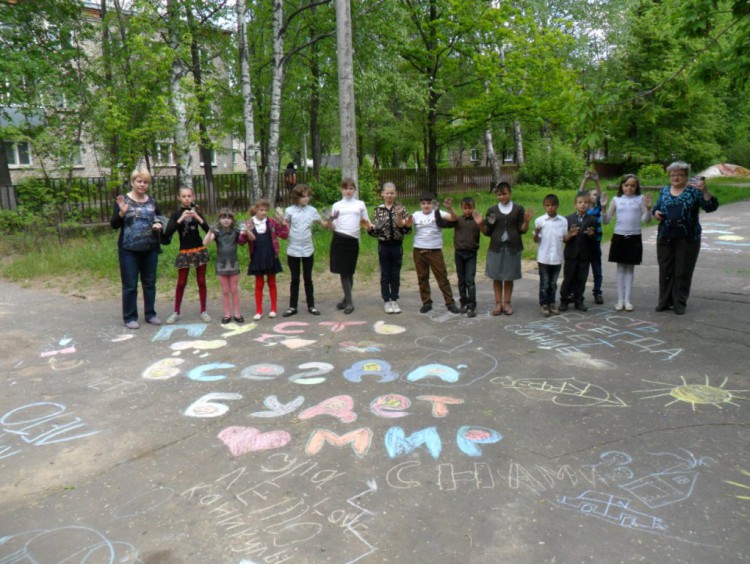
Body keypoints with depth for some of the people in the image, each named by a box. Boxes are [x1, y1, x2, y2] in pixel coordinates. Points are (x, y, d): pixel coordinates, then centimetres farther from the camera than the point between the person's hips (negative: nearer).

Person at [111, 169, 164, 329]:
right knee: (130, 285, 1)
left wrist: (159, 224, -3)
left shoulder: (152, 201, 8)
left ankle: (150, 314, 22)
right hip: (129, 250, -4)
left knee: (150, 283, 11)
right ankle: (130, 317, 11)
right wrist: (121, 212, -23)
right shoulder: (123, 200, -3)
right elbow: (114, 225, -5)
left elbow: (159, 219, 20)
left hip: (150, 249, 4)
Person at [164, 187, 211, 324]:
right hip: (184, 252, -1)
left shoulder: (197, 212, 5)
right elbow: (168, 233, -14)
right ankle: (176, 312, 11)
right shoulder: (176, 215, 0)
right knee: (181, 283, 1)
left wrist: (197, 217, -18)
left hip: (200, 250, 1)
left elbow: (208, 230, -6)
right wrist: (180, 219, -21)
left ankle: (203, 311, 11)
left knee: (201, 281, 4)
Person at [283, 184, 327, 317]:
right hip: (293, 250, -1)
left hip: (308, 250, 1)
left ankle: (311, 306, 20)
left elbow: (324, 224, 6)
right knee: (295, 279, 8)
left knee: (308, 278, 10)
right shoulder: (289, 211, -3)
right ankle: (292, 307, 17)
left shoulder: (312, 210, 0)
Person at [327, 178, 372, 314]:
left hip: (353, 241, 0)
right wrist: (330, 220, -15)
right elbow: (333, 227, 6)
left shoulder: (360, 204, 9)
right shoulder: (336, 205, 7)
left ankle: (347, 300, 18)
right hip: (339, 239, 0)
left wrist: (372, 228, -8)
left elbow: (366, 223, 13)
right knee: (343, 271, 0)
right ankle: (348, 301, 8)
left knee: (349, 271, 5)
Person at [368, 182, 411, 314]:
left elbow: (405, 229, -6)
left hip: (397, 246, 0)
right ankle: (386, 301, 16)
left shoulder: (400, 208, -1)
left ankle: (394, 300, 18)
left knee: (396, 275, 7)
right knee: (385, 275, 6)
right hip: (384, 246, 0)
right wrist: (370, 228, -17)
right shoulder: (378, 210, 2)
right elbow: (375, 231, 3)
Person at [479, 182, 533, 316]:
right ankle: (498, 303, 13)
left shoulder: (518, 209, 1)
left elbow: (522, 230, 0)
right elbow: (487, 232, 4)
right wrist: (481, 224, -13)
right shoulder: (492, 210, 4)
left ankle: (507, 303, 16)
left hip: (512, 248, -1)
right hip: (496, 248, 1)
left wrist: (526, 221, -18)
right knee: (497, 277, 5)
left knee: (509, 277, 6)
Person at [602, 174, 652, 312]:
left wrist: (648, 208, -20)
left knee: (630, 268, 6)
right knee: (620, 268, 6)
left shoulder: (640, 199, 1)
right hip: (619, 237, 1)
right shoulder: (616, 199, 4)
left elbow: (646, 219, -4)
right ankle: (620, 300, 12)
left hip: (634, 237, -1)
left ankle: (627, 300, 12)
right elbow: (606, 220, 3)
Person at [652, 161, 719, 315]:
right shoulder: (664, 191, 10)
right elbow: (656, 208, 20)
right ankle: (664, 301, 19)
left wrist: (705, 190, -27)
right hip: (665, 237, 4)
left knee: (683, 272, 3)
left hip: (687, 239, -3)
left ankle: (680, 303, 14)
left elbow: (711, 207, -12)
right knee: (665, 270, 8)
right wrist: (655, 212, -3)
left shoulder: (693, 191, -2)